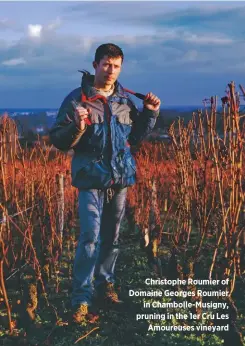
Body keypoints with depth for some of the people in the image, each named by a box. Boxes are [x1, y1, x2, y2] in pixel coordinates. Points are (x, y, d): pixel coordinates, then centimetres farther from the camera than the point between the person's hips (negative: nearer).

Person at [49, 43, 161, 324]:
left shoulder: (125, 100, 9)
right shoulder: (77, 99, -5)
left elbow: (135, 137, 17)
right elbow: (57, 140, -7)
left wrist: (150, 113, 4)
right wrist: (77, 128, -26)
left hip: (121, 178, 5)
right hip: (91, 179, -5)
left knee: (112, 236, 14)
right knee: (90, 237, -12)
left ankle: (105, 284, 30)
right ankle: (82, 299, -4)